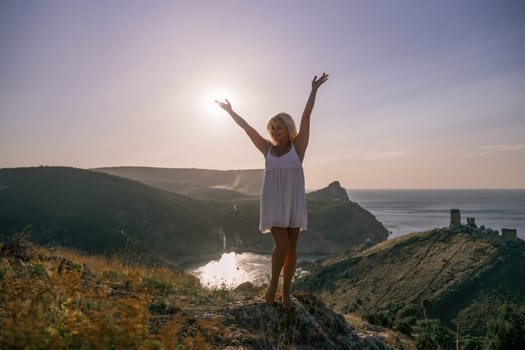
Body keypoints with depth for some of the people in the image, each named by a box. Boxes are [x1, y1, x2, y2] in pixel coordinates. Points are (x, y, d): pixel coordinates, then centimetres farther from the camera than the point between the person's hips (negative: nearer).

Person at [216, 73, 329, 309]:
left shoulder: (298, 146, 3)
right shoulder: (268, 148, 8)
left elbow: (306, 116, -1)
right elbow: (247, 127, 9)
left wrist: (314, 90, -3)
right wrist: (230, 111, 11)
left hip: (294, 202, 0)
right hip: (274, 203, 0)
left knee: (291, 248, 5)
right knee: (281, 245, -12)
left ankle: (286, 292, 17)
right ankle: (273, 283, 11)